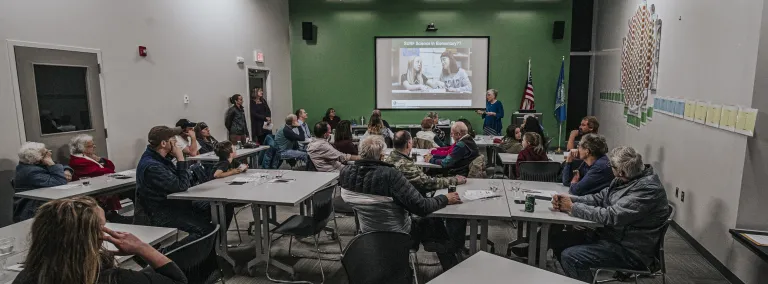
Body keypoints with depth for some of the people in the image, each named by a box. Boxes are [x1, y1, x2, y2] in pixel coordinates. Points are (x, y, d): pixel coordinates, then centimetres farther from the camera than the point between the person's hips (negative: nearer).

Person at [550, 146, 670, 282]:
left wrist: (573, 207, -19)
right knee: (556, 238, 3)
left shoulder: (648, 189, -25)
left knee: (570, 257, -23)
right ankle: (576, 278, 19)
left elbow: (611, 216, -28)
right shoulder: (625, 179, 2)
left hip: (630, 251, -9)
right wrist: (570, 199, -9)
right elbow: (600, 197, 8)